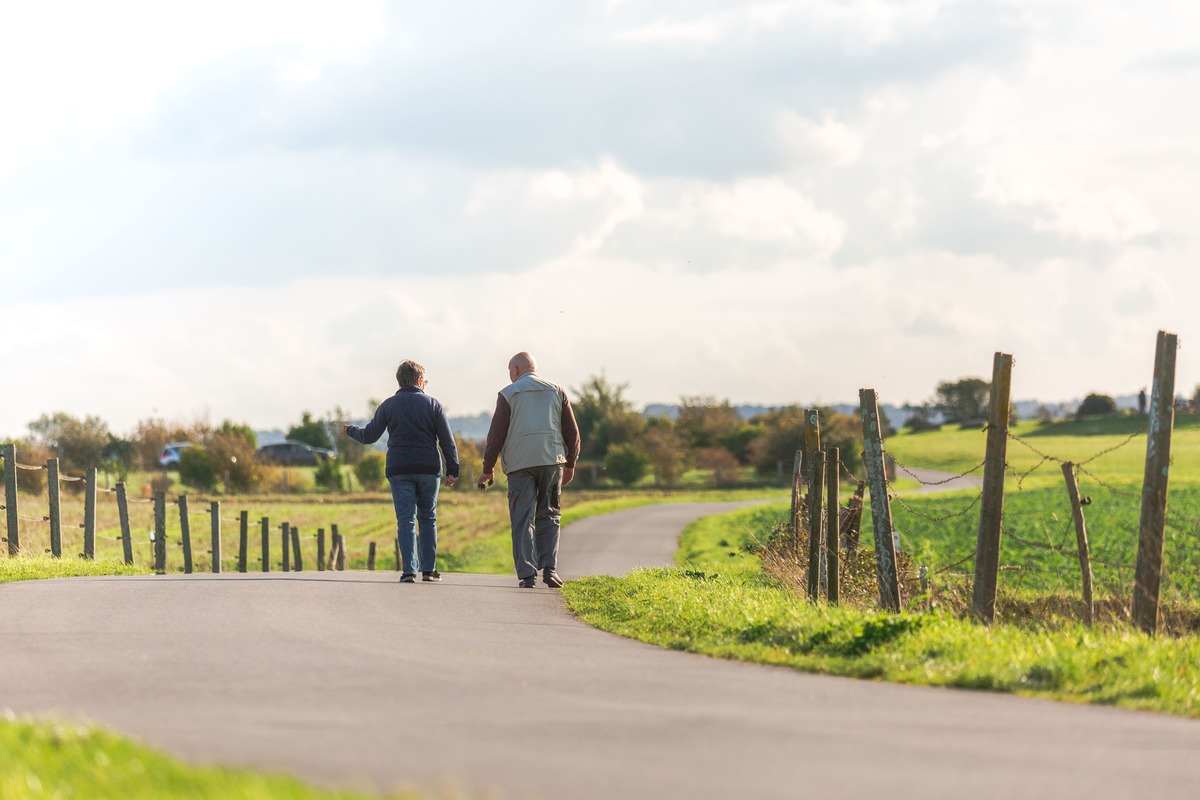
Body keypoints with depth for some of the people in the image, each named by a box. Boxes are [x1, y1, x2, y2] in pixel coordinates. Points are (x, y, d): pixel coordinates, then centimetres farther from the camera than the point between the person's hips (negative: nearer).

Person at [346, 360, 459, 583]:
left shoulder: (389, 405, 5)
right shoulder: (432, 404, 4)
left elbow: (369, 436, 9)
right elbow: (447, 441, 0)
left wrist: (350, 430, 29)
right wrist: (453, 470, 3)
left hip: (399, 470, 0)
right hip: (428, 469, 0)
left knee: (406, 520, -2)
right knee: (428, 518, 12)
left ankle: (409, 570, -13)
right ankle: (428, 569, 11)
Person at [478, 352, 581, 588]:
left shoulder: (508, 394, 2)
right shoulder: (556, 391, 11)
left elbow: (496, 435, -1)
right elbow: (572, 432, 10)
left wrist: (488, 469, 4)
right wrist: (570, 464, 20)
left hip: (520, 464, -2)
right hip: (552, 461, 2)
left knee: (523, 520, 1)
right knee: (549, 516, 11)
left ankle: (527, 574, -7)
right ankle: (549, 568, -3)